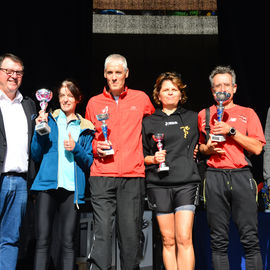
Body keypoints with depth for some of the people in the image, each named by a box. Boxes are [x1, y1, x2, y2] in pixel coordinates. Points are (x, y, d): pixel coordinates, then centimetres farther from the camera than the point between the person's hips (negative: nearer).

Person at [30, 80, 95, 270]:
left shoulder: (85, 128, 13)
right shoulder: (49, 120, 13)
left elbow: (89, 162, 10)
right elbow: (36, 155, 8)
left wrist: (76, 148, -8)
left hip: (72, 188, 0)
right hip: (48, 184, 0)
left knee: (68, 242, 0)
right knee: (43, 239, -2)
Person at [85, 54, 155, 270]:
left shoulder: (141, 99, 10)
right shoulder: (94, 103, 12)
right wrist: (95, 147, 0)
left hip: (133, 175, 0)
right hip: (102, 176, 0)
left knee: (131, 232, 1)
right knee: (102, 230, -6)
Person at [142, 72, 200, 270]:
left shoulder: (193, 118, 13)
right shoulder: (148, 122, 13)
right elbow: (141, 155, 14)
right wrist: (153, 159, -4)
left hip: (186, 183, -1)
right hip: (159, 185, 1)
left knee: (184, 239, -10)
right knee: (168, 241, 3)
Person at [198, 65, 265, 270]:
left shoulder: (247, 113, 11)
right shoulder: (204, 115, 15)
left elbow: (257, 148, 0)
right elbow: (197, 146, 22)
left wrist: (231, 130, -8)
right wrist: (207, 148, 0)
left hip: (241, 176, -1)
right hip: (215, 177, 1)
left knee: (250, 238, -4)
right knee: (218, 240, 3)